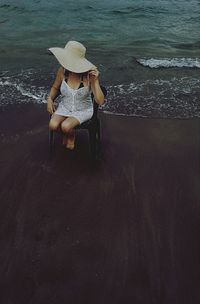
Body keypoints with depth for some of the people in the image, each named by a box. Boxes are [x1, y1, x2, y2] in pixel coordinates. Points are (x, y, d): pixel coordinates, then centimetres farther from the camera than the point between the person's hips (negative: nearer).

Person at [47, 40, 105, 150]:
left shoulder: (89, 74, -25)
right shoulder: (62, 71, -16)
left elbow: (100, 101, -27)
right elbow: (55, 88, 6)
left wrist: (95, 81, -37)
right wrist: (50, 99, -13)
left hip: (83, 110, -3)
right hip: (65, 107, 3)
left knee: (66, 126, -28)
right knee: (53, 125, -23)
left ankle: (71, 136, 10)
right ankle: (66, 132, 12)